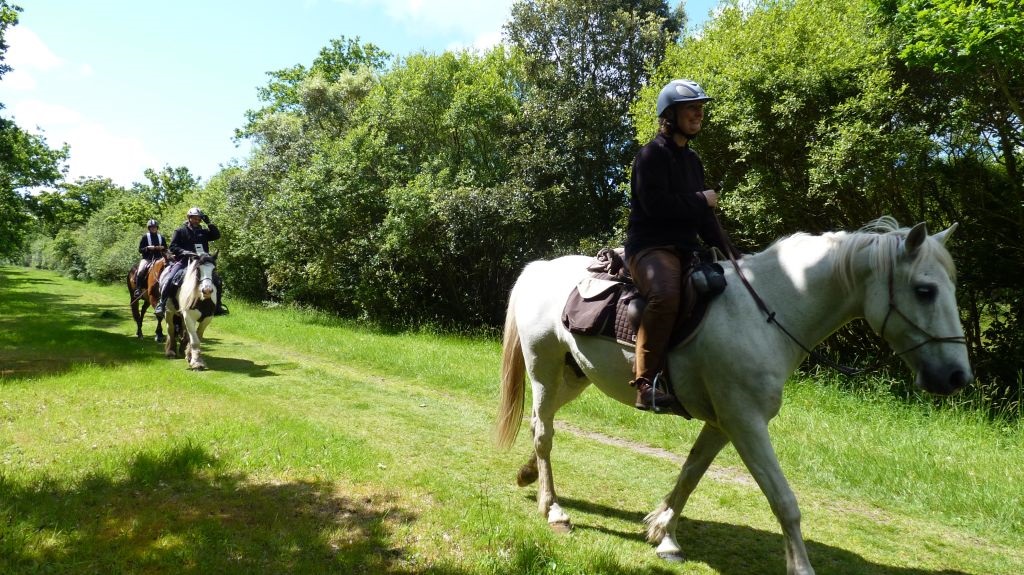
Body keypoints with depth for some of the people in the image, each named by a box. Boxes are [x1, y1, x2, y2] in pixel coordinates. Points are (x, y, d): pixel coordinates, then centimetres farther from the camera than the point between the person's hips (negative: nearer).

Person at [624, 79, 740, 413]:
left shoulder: (692, 160, 20)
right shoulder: (653, 154, -4)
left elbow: (704, 218, 19)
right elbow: (655, 204, -18)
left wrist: (730, 255, 8)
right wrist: (700, 200, -5)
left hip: (685, 248, 9)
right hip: (650, 246, -9)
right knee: (666, 295, -38)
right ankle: (646, 383, -33)